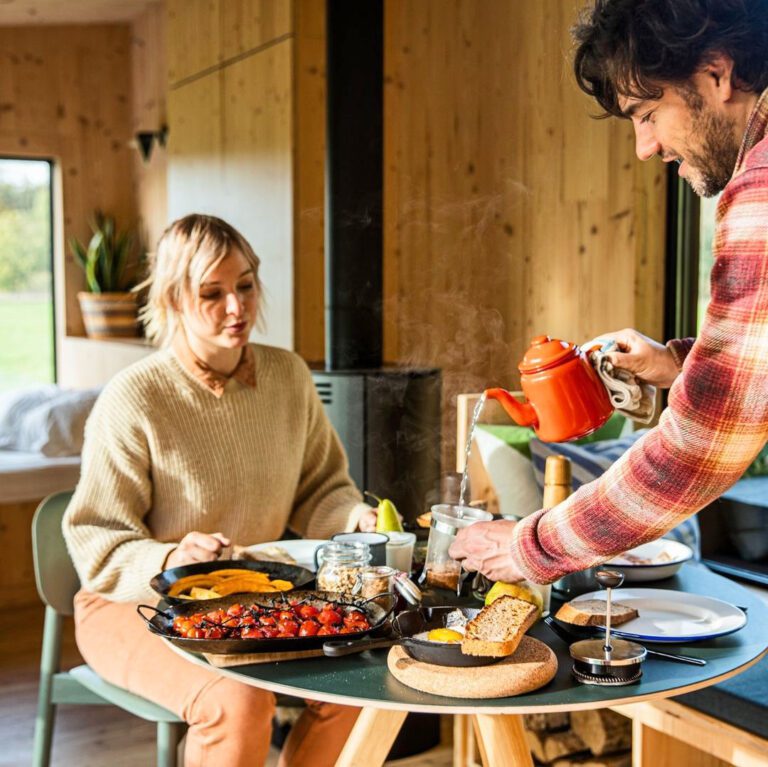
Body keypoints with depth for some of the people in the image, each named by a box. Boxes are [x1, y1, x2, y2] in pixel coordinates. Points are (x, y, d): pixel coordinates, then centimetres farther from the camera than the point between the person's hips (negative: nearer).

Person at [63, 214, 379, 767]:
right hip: (136, 606, -5)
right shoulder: (132, 400, -17)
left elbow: (318, 489, 10)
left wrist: (355, 518, -10)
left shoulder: (288, 377, 0)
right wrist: (168, 561, -31)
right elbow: (96, 541, -13)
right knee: (235, 701, -31)